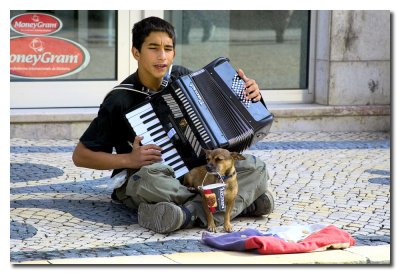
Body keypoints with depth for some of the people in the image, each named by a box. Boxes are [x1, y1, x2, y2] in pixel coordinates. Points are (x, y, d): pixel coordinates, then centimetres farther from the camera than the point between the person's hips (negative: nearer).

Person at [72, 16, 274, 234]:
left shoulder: (181, 77, 3)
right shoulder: (120, 100, -11)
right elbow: (80, 156, -7)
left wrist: (248, 93, -1)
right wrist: (129, 159, -19)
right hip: (138, 180, -4)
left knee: (255, 167, -15)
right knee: (152, 178, -40)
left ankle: (191, 214, -32)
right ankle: (243, 201, -27)